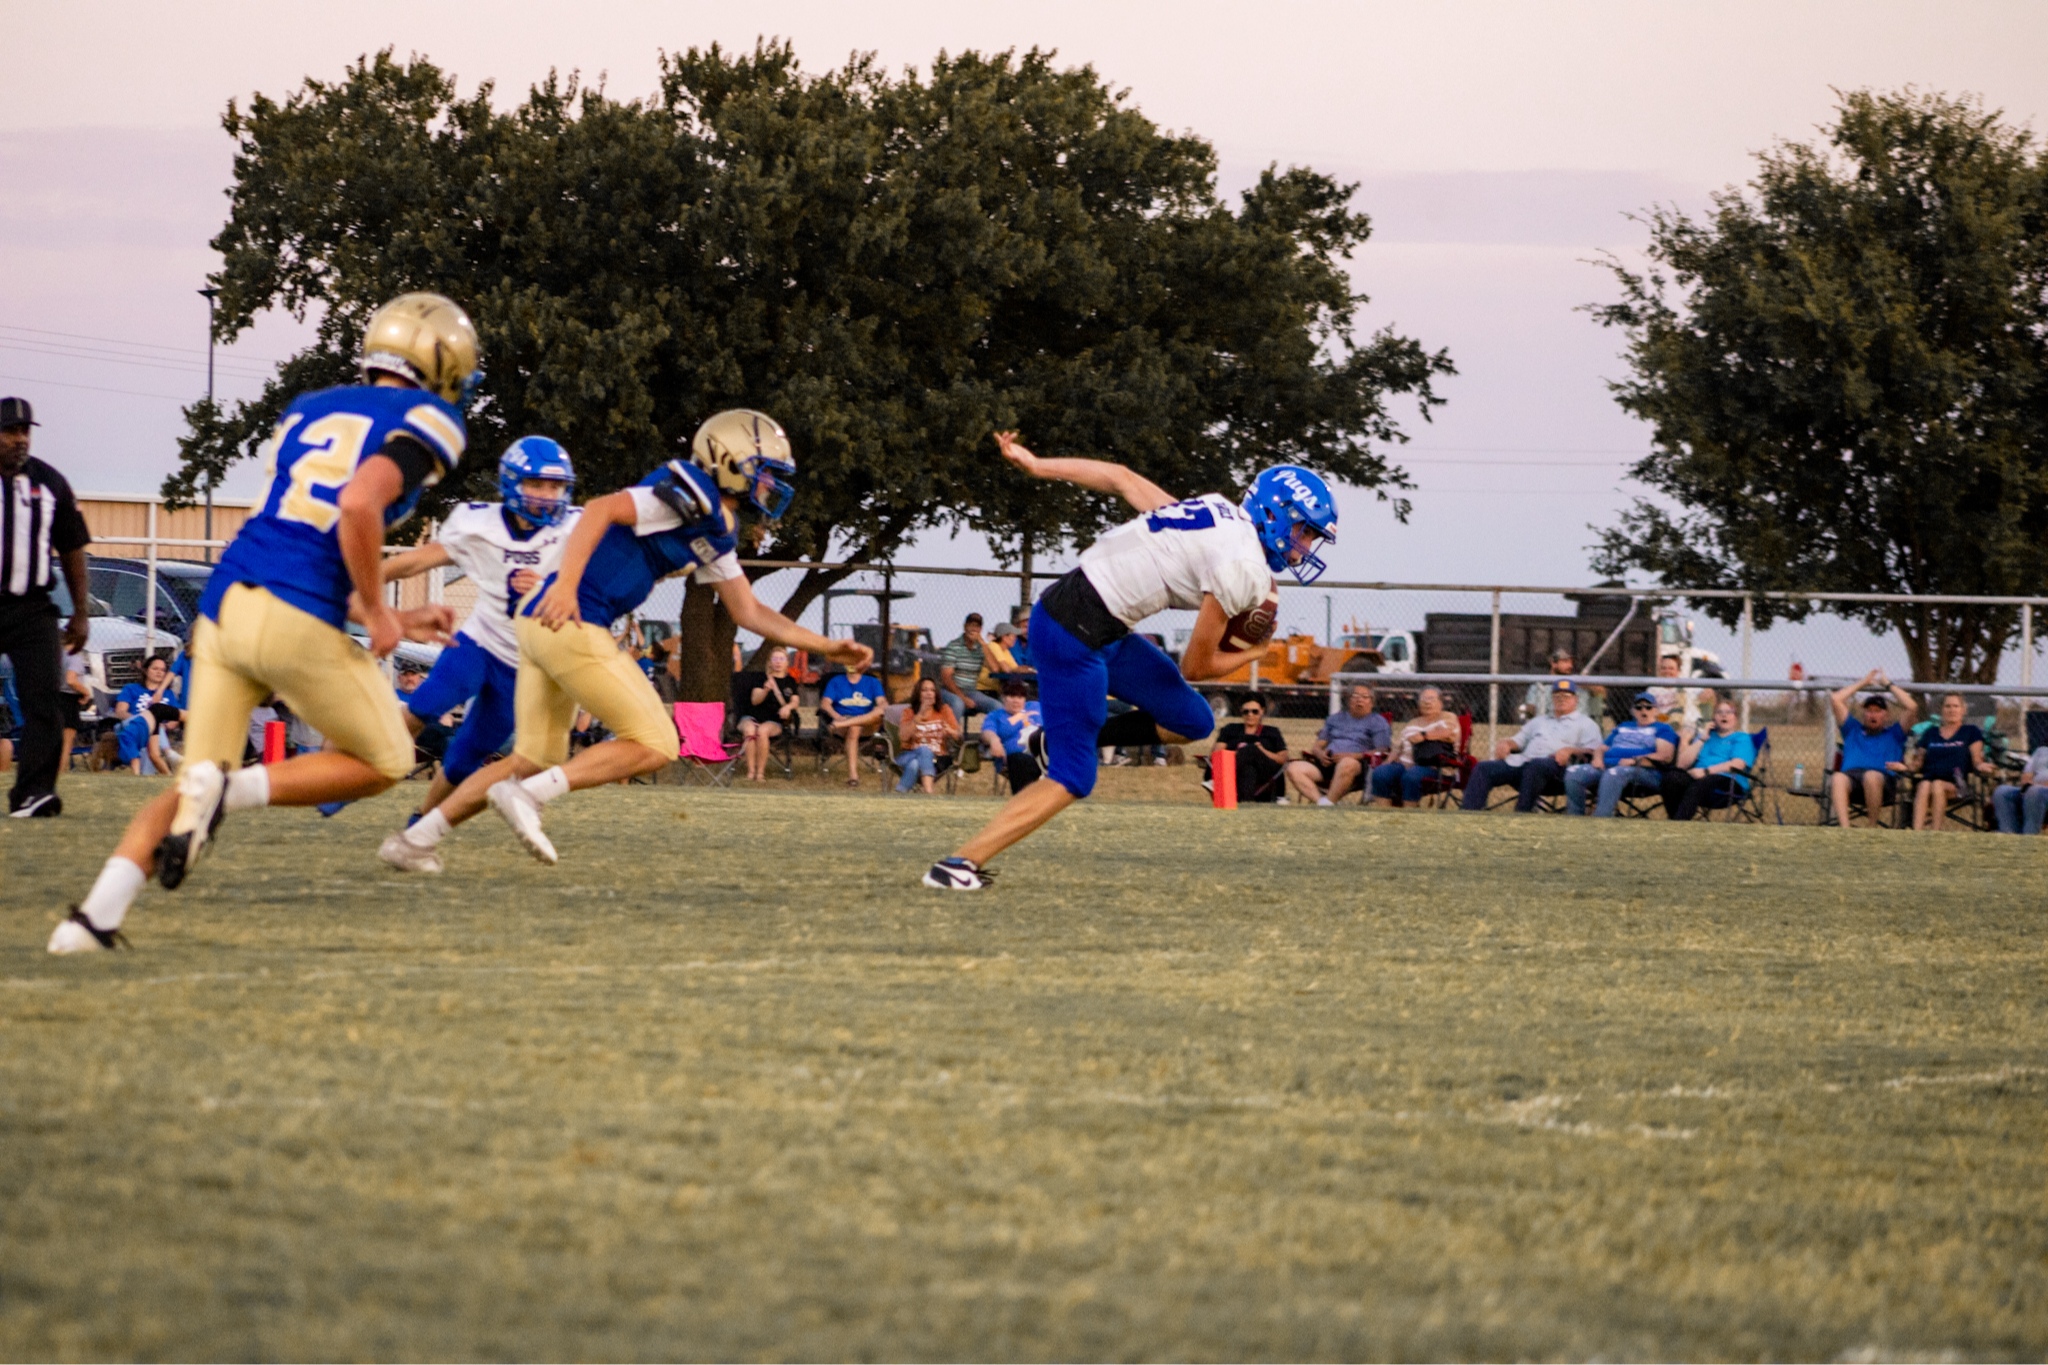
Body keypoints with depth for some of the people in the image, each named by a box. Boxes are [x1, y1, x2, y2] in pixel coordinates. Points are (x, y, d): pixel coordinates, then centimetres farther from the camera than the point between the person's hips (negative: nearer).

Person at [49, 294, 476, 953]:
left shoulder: (308, 411, 24)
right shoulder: (425, 423, 1)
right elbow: (359, 505, -18)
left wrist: (394, 620, 31)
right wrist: (377, 613, -6)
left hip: (224, 602, 6)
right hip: (296, 621, -6)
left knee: (194, 782, 15)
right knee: (384, 763, 14)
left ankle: (98, 912, -6)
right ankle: (229, 790, -7)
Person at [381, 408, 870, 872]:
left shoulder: (717, 533, 20)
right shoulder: (690, 493, -10)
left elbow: (749, 612, 27)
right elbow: (603, 509, -21)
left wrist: (825, 646, 24)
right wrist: (566, 583, -31)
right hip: (571, 624, -10)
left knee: (534, 759, 17)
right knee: (655, 744, -4)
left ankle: (417, 839, 16)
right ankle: (527, 795, -11)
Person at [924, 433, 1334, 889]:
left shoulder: (1218, 513, 11)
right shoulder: (1245, 571, -16)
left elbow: (1120, 478, 16)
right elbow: (1195, 666, -10)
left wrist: (1035, 465, 21)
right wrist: (1251, 655, 9)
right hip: (1075, 634, -9)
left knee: (1192, 721, 12)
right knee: (1071, 780, -6)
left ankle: (1061, 740, 17)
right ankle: (959, 864, -6)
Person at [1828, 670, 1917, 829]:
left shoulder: (1894, 734, 30)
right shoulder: (1853, 730, 36)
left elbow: (1912, 707, 19)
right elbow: (1835, 699, 31)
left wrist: (1888, 684, 28)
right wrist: (1863, 683, 38)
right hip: (1851, 775, 1)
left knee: (1872, 776, -40)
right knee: (1837, 778, -37)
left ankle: (1873, 827, -27)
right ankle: (1844, 829, -53)